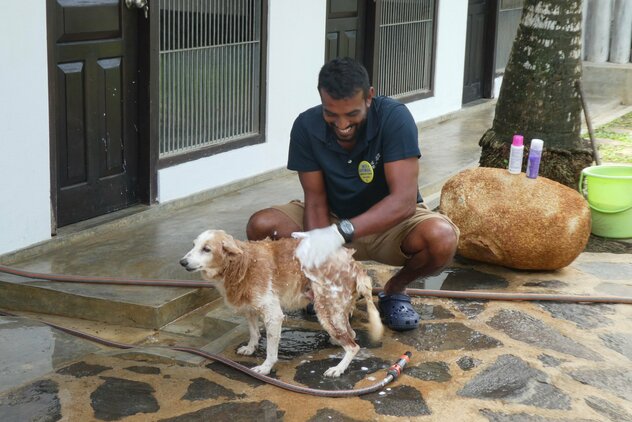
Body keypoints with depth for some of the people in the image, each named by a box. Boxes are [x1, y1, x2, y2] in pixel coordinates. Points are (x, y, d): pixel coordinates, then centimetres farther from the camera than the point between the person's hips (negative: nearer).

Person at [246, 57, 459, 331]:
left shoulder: (394, 117, -26)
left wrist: (341, 232, -46)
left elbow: (404, 200, -33)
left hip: (390, 222, -2)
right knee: (261, 226, -23)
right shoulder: (306, 126, -17)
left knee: (442, 238, -35)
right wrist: (317, 256, -32)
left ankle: (395, 290, -1)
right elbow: (315, 200, -14)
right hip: (334, 217, 2)